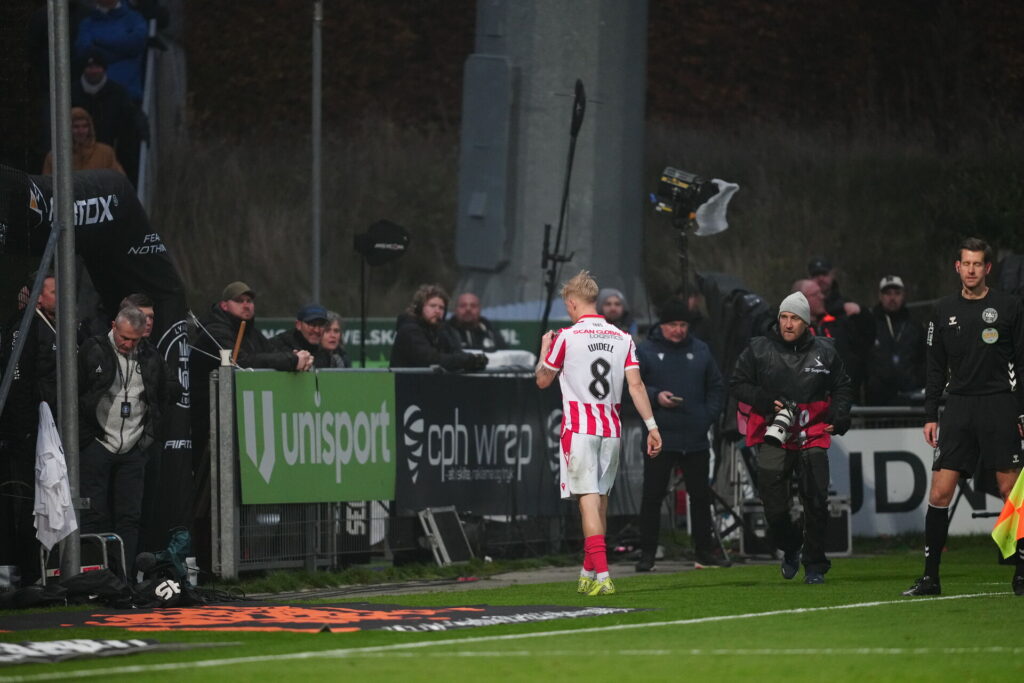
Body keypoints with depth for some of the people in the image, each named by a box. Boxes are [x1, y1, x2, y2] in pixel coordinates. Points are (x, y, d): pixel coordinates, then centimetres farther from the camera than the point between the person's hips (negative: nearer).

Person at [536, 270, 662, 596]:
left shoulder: (566, 337, -5)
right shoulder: (622, 339, 5)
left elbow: (543, 380, 6)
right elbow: (635, 384, 0)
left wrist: (544, 349, 23)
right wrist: (651, 426, 1)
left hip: (579, 428, -4)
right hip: (611, 429, 4)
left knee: (589, 501, -8)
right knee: (600, 500, 14)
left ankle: (602, 577, -20)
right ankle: (588, 574, 23)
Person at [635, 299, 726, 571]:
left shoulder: (700, 350, 11)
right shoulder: (645, 351, 0)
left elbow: (716, 386, 17)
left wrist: (709, 415, 4)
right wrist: (655, 396, -16)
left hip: (696, 439, 4)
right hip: (660, 438, -4)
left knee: (701, 495, 9)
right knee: (652, 497, -2)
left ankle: (705, 553, 17)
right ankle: (647, 554, 2)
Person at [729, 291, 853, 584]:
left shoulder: (824, 351, 6)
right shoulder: (759, 350, 0)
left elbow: (842, 387, 17)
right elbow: (738, 384, 4)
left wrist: (839, 415, 1)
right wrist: (769, 403, -10)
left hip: (812, 436, 1)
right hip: (773, 437, -1)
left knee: (816, 504, -3)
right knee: (774, 508, -5)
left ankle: (815, 565, 9)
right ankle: (790, 549, 24)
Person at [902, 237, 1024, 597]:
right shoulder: (944, 310, 10)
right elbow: (935, 368, 14)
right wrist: (930, 415, 8)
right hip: (959, 406, 3)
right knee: (939, 491, -4)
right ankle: (930, 577, 1)